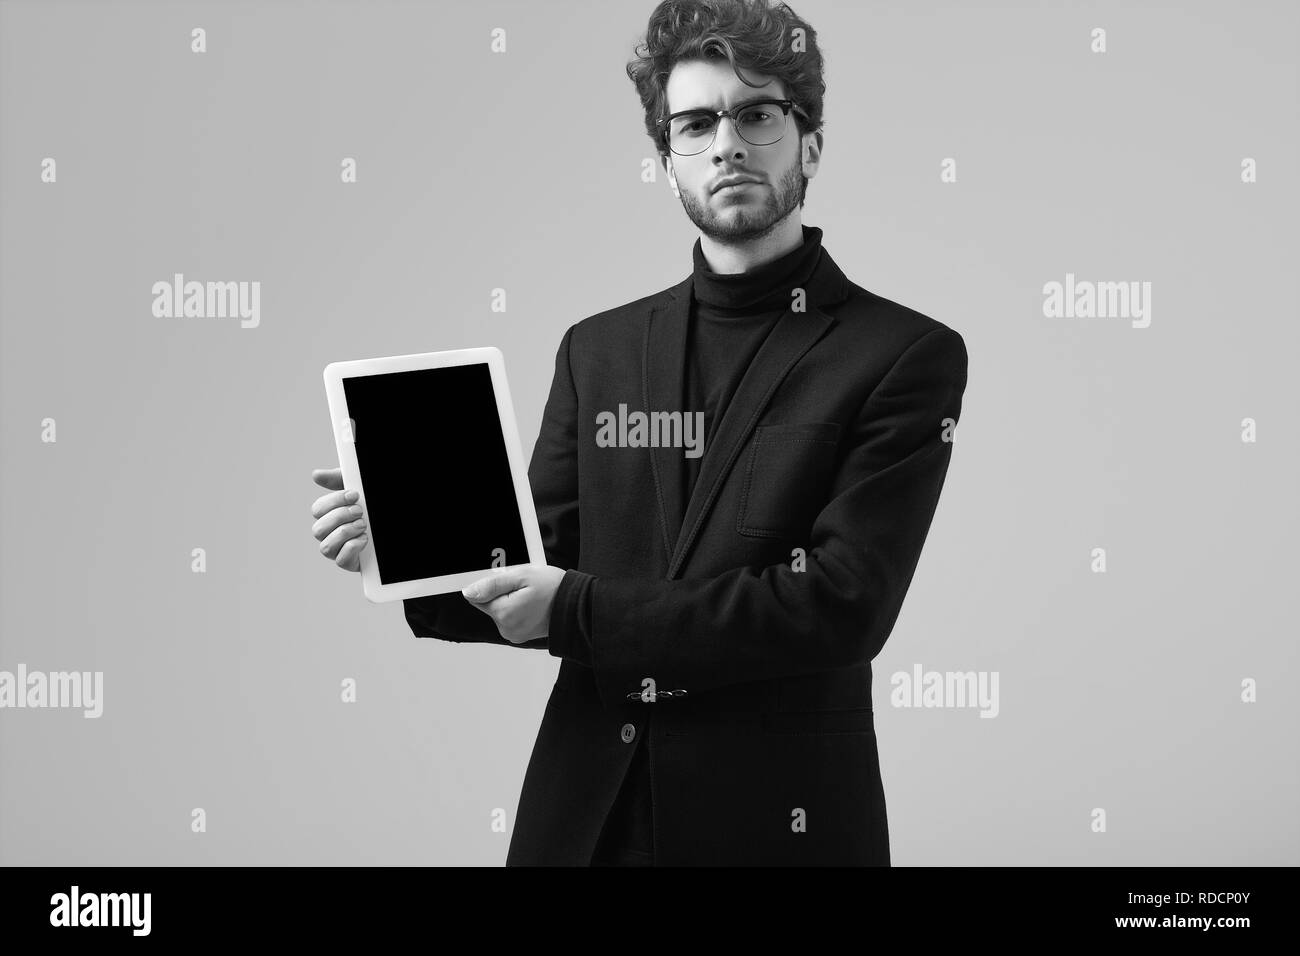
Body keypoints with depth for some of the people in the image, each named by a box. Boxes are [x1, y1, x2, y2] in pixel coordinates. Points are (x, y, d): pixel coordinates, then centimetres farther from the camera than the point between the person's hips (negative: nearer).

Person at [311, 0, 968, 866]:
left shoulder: (909, 356, -7)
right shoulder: (598, 350, 7)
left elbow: (842, 605, -16)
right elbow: (540, 567, 8)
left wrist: (580, 609, -16)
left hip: (776, 821, -3)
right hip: (584, 815, 4)